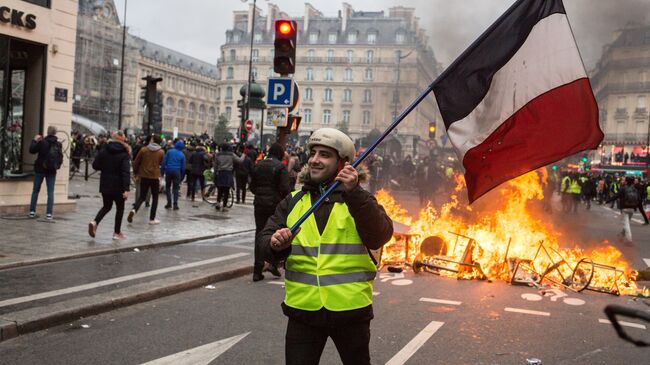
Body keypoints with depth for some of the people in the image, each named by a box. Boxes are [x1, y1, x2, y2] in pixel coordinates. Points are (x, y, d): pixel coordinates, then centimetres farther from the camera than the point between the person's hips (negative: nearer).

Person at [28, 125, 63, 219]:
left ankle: (32, 211, 12)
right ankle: (49, 213, -1)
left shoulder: (42, 142, -11)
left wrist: (35, 140, 4)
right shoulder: (58, 144, -3)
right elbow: (61, 158, 1)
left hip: (40, 169, -1)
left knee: (35, 190, 10)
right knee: (50, 192, 4)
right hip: (52, 171, 1)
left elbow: (32, 150, -6)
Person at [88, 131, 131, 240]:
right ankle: (117, 233, 15)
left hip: (105, 184, 4)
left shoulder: (104, 150, 1)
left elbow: (95, 165, 3)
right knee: (120, 208, 12)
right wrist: (126, 188, -23)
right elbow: (126, 172, -19)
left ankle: (94, 222, -5)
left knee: (107, 206, 20)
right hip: (118, 186, -4)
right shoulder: (124, 154, -11)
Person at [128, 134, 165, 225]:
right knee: (155, 197, 11)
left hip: (144, 176, 1)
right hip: (155, 177, -1)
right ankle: (152, 219, 9)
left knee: (142, 196, 13)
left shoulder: (143, 150, -4)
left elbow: (136, 162, 1)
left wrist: (136, 173, 16)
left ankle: (134, 210, -14)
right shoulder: (161, 152, -4)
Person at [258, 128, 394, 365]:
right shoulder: (293, 202, 8)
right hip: (303, 308, 1)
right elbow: (265, 240, 1)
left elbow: (379, 237, -17)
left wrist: (354, 194, -28)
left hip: (350, 309, -1)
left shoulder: (359, 199, 0)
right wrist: (276, 245, -22)